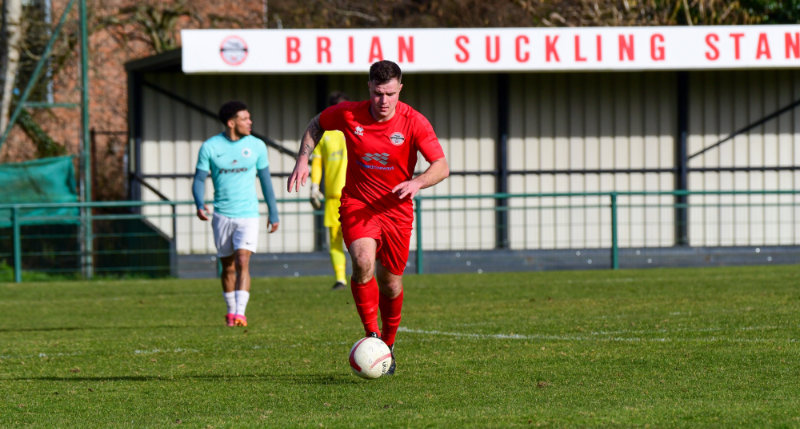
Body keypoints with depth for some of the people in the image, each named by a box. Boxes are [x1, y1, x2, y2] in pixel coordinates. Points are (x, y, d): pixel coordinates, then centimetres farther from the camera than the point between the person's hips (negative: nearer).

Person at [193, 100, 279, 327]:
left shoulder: (256, 146, 1)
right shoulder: (210, 147, -3)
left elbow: (265, 180, 10)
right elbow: (199, 179, -1)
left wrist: (273, 214, 14)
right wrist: (199, 204, -21)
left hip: (248, 215, -1)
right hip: (222, 215, 1)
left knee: (242, 262, -17)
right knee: (227, 267, 9)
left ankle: (240, 313, -21)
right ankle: (231, 311, 27)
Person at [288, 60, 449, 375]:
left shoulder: (414, 122, -13)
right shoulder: (348, 115, -10)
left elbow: (441, 167, -16)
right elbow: (315, 126, 11)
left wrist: (417, 183, -35)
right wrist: (303, 161, -3)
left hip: (396, 208, 1)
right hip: (357, 204, -1)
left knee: (390, 283, 8)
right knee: (364, 262, -27)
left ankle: (387, 344, 31)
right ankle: (371, 334, -17)